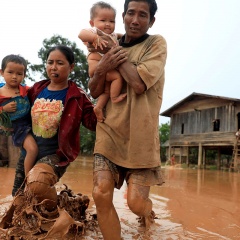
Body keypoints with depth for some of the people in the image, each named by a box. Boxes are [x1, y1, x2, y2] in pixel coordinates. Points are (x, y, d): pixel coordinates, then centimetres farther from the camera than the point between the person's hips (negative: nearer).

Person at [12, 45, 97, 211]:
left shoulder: (77, 96, -9)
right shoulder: (36, 89, 4)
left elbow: (93, 121, -18)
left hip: (55, 155, -5)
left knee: (37, 183, -35)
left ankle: (54, 213, -5)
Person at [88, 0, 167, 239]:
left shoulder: (157, 44, -2)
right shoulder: (112, 45, 9)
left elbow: (139, 84, -18)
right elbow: (94, 92, 7)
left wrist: (114, 51, -9)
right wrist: (101, 67, -13)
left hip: (141, 135, -3)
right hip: (109, 130, 3)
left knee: (136, 203, -5)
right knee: (101, 194, -13)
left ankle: (148, 212, 33)